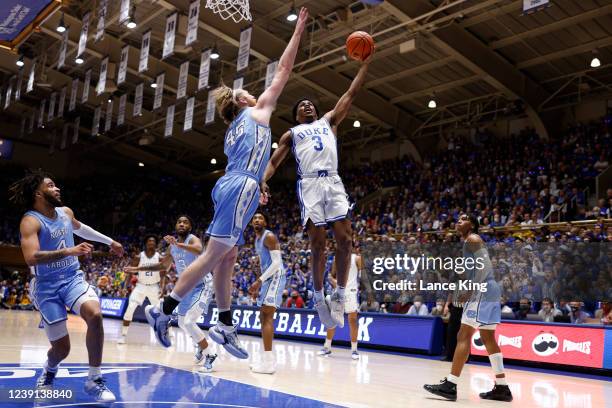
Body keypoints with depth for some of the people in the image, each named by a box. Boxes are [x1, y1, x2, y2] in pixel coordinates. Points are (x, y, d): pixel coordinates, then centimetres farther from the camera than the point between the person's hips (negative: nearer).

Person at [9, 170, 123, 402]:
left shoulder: (66, 212, 5)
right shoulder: (30, 221, -15)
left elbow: (80, 229, 29)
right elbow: (31, 258, -31)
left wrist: (109, 241, 34)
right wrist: (69, 251, -37)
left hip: (73, 278, 4)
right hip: (47, 287, -4)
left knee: (94, 314, -26)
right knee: (61, 348, -1)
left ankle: (94, 380, -13)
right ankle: (49, 370, 40)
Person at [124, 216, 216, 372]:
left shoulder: (193, 239, -16)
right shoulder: (173, 246, 7)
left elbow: (199, 250, -42)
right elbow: (163, 265, 23)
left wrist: (178, 244, -54)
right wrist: (138, 268, 21)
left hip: (202, 285, -9)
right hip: (187, 287, 9)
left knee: (189, 322, -21)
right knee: (182, 323, 17)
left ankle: (209, 356, -7)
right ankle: (201, 347, 41)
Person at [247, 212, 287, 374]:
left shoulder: (269, 236, -11)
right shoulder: (257, 239, 19)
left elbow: (277, 262, -19)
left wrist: (259, 280, -22)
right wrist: (259, 284, 19)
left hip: (275, 277, -11)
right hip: (267, 278, 11)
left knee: (267, 317, -16)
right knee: (263, 317, 11)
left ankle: (269, 362, -19)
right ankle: (267, 359, 16)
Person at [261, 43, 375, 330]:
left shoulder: (329, 121, 27)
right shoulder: (291, 134, 22)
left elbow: (351, 94, 22)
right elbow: (274, 161, 13)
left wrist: (365, 62, 17)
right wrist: (263, 180, -8)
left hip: (333, 182, 2)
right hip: (310, 185, -2)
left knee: (344, 239, -8)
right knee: (317, 245, -6)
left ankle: (339, 295, 4)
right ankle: (319, 298, 7)